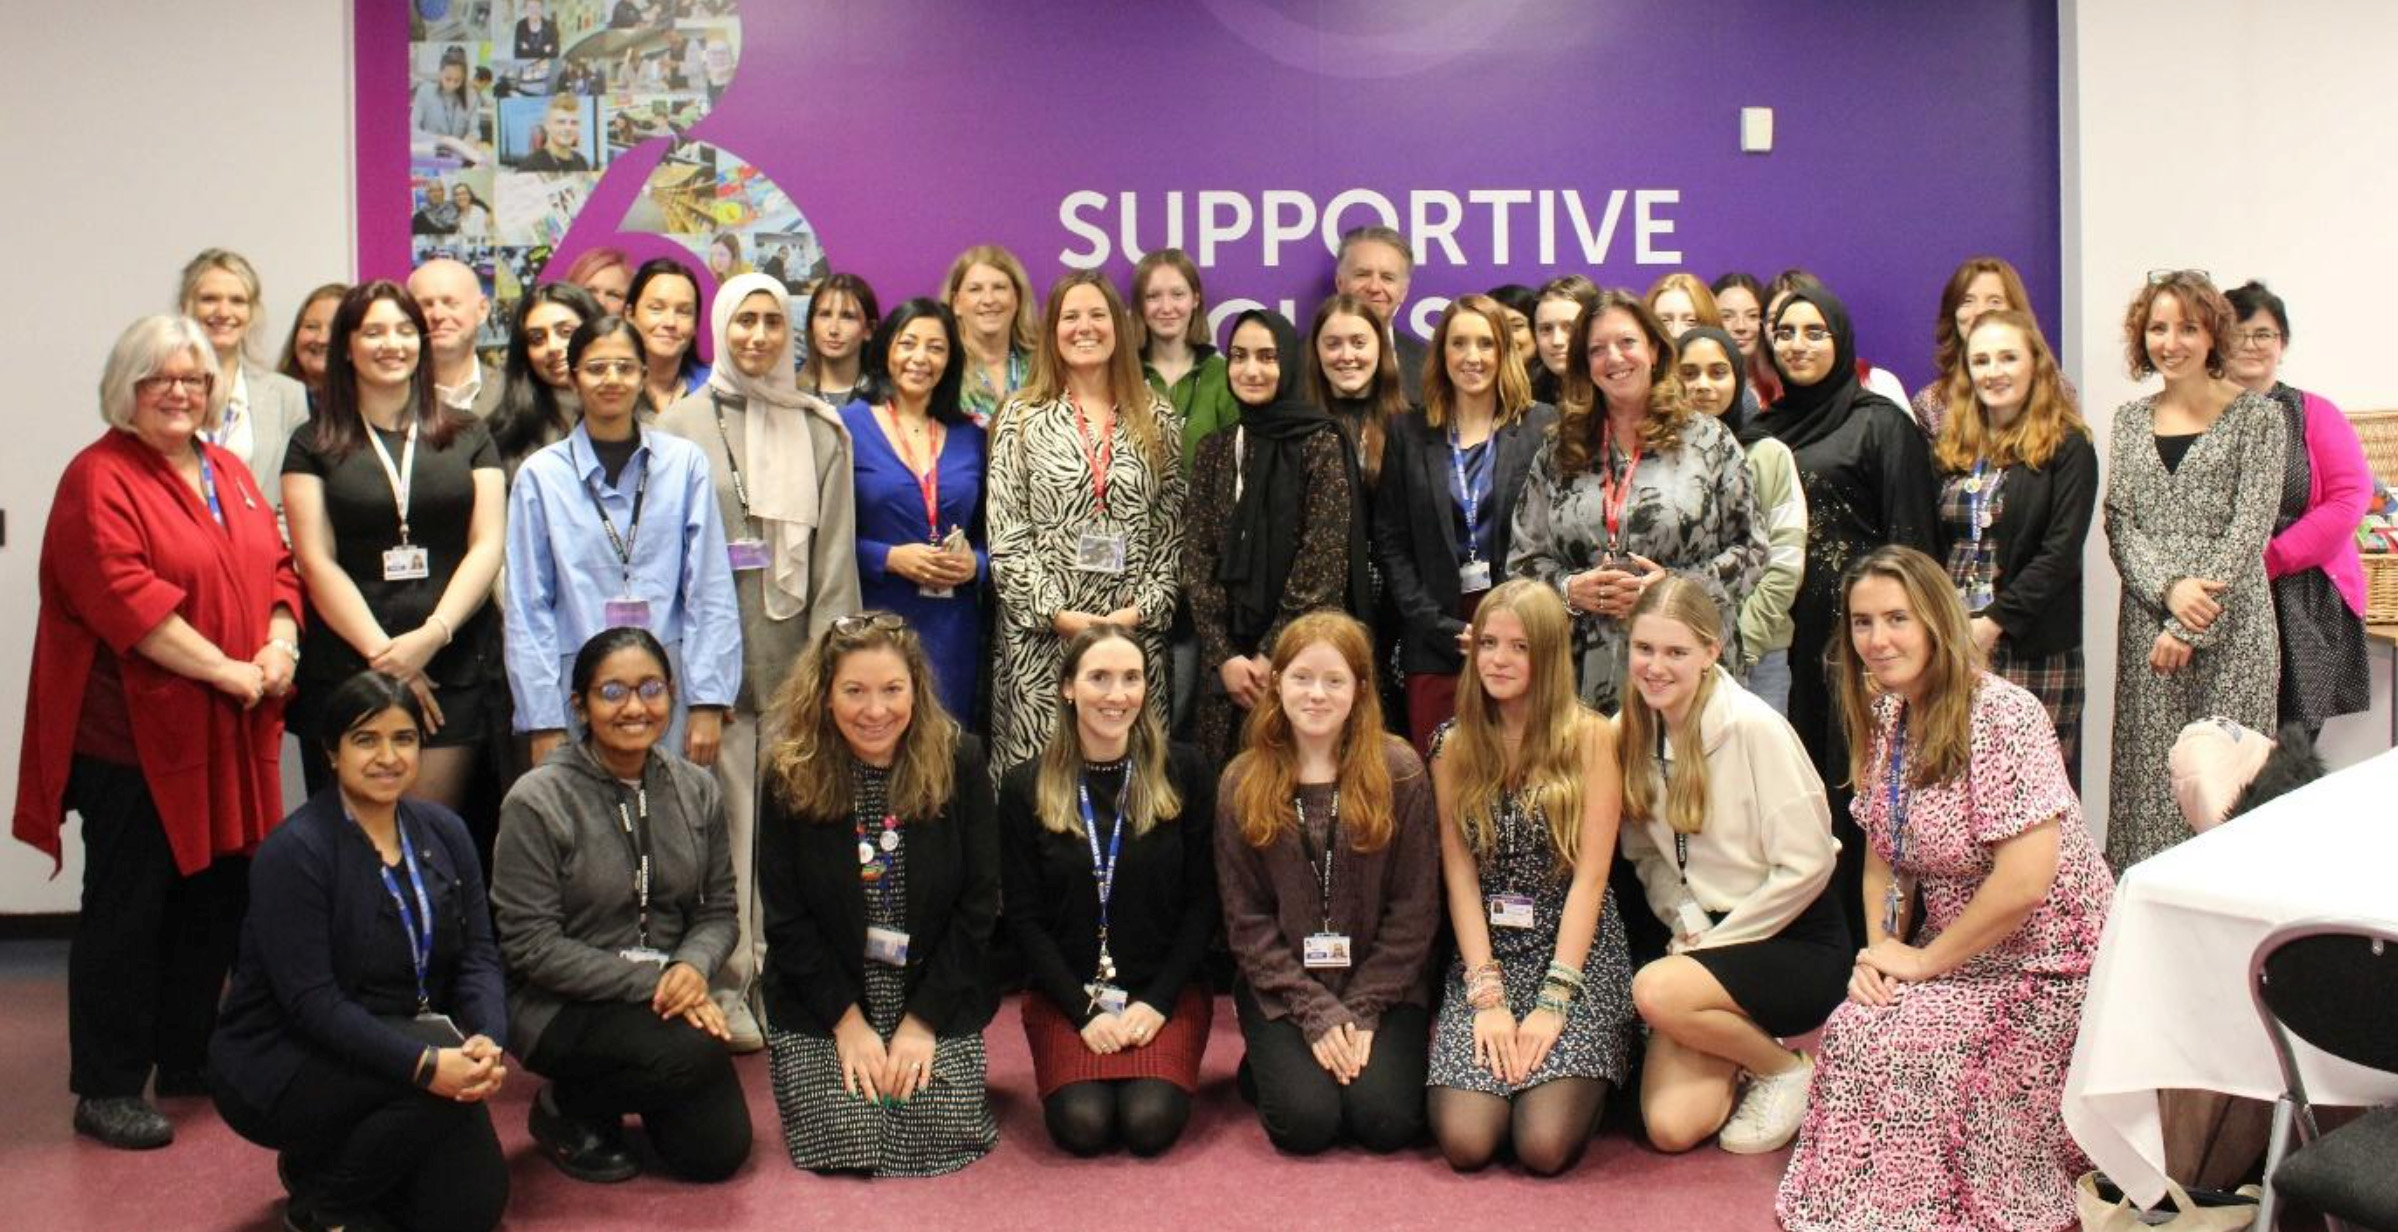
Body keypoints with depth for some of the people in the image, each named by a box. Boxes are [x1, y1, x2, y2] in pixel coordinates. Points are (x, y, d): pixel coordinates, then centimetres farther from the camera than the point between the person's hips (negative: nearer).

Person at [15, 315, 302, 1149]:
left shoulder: (230, 475, 15)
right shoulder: (99, 478, -8)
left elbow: (277, 569, 13)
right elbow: (125, 599, -19)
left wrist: (280, 647, -7)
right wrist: (227, 670, -20)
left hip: (228, 735, 7)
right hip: (134, 733, -7)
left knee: (215, 900, 13)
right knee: (127, 910, 0)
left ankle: (188, 1059, 27)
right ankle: (106, 1089, 10)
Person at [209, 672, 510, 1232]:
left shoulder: (443, 832, 1)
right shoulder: (294, 851, -18)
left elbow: (478, 956, -3)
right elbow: (311, 1002, -24)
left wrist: (487, 1042, -24)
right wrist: (425, 1063, -35)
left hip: (396, 1043, 6)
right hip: (282, 1064, -6)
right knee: (439, 1068, -30)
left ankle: (336, 1156, 21)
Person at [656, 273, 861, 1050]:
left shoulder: (821, 431, 11)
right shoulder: (684, 423, 6)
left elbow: (835, 549, 8)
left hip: (793, 650, 2)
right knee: (726, 818, -2)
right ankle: (726, 988, 6)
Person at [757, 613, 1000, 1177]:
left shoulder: (960, 762, -8)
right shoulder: (790, 776, -8)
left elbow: (977, 906, -6)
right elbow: (786, 919, -5)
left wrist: (922, 1020, -10)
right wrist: (849, 1023, -11)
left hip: (937, 996, 0)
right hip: (822, 1002, 0)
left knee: (944, 1139, -12)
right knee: (844, 1143, -12)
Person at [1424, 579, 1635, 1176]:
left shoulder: (1589, 736, -4)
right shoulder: (1454, 745, 5)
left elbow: (1590, 875, -8)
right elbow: (1460, 876, 0)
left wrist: (1553, 1001, -15)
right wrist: (1487, 994, -11)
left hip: (1576, 953, -2)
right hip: (1486, 956, 2)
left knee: (1545, 1147, -20)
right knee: (1465, 1143, -18)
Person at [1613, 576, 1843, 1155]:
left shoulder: (1753, 727, -18)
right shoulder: (1632, 733, -1)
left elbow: (1807, 865, -17)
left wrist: (1712, 941, -12)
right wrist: (1686, 922, -9)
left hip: (1793, 940, -5)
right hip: (1706, 938, 5)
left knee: (1656, 990, -32)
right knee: (1671, 1127, -12)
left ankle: (1788, 1066, -3)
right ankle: (1747, 1041, 20)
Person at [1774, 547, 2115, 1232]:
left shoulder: (2000, 717, -21)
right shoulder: (1884, 718, 4)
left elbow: (2025, 881, -27)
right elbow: (1884, 855, 12)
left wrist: (1925, 959, -16)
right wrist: (1879, 951, -5)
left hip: (2045, 966, -7)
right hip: (1957, 957, 7)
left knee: (1893, 1050, -21)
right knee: (1851, 1030, -15)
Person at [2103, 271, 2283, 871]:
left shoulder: (2257, 417, 0)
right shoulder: (2130, 420, 13)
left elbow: (2250, 530, -7)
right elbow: (2119, 523, 6)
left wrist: (2187, 629, -12)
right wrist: (2169, 588, -13)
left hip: (2231, 627, -3)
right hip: (2147, 621, 3)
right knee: (2150, 774, 2)